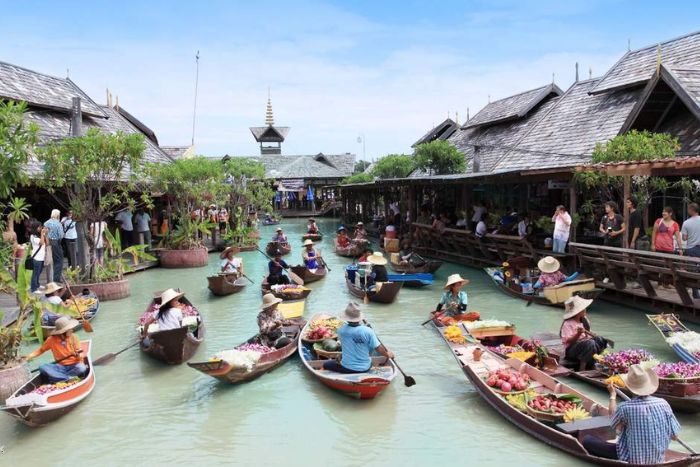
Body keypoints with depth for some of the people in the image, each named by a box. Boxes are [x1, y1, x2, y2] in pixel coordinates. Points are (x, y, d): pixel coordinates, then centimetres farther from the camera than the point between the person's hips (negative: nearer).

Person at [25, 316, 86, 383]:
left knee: (82, 368, -35)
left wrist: (78, 355, -27)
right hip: (61, 367, 2)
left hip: (74, 366, -2)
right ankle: (69, 379, -30)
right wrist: (29, 356, -2)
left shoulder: (73, 337, -3)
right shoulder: (52, 340, -3)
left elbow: (80, 357, -4)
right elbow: (41, 350, 12)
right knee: (42, 367, -24)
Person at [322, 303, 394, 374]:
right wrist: (388, 354, 9)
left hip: (347, 368, -2)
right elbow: (379, 348, -11)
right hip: (365, 369, 2)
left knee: (326, 364, 20)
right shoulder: (368, 331, -18)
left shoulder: (341, 330, -14)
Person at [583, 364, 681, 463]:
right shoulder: (663, 404, -11)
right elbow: (675, 436, -4)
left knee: (587, 440, 4)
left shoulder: (625, 408, -20)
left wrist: (613, 395, 14)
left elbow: (614, 424, 3)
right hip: (658, 459, 5)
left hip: (632, 460, -5)